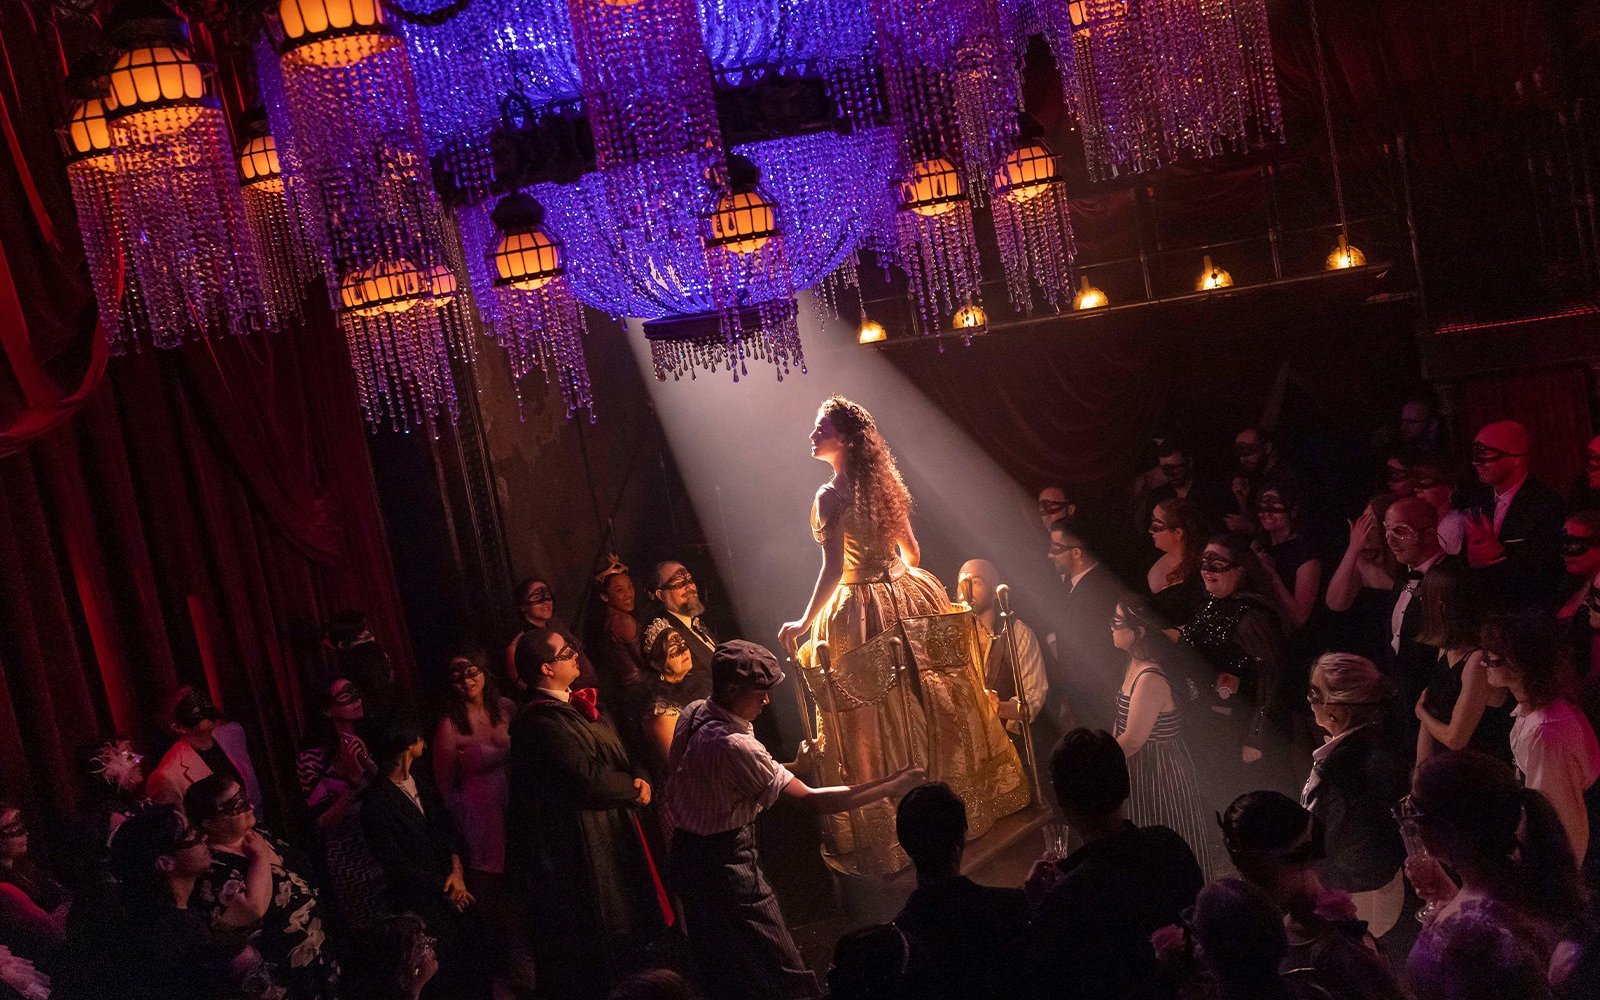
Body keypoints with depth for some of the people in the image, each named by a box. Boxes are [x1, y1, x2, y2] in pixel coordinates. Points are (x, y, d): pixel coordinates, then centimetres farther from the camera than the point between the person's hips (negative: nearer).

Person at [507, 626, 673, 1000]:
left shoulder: (578, 704, 9)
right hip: (583, 841, -9)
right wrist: (634, 787, -9)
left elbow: (619, 752, 15)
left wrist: (639, 776, -6)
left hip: (614, 827, 9)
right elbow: (588, 780, -25)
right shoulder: (541, 721, -22)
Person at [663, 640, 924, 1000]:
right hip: (726, 865, -10)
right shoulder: (734, 745, -29)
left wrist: (792, 768, 2)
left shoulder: (693, 714, -2)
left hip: (687, 853, 10)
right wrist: (890, 787, -23)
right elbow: (811, 801, -28)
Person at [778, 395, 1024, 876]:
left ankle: (890, 833, 11)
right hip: (909, 601, 7)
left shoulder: (832, 497, -17)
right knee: (935, 713, 16)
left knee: (880, 729, 3)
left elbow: (833, 571, -21)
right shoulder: (884, 483, 4)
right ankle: (962, 802, 29)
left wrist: (804, 624, -12)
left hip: (863, 615, -7)